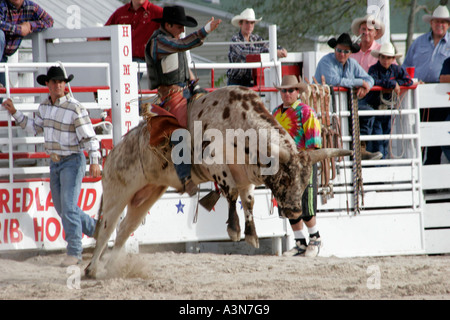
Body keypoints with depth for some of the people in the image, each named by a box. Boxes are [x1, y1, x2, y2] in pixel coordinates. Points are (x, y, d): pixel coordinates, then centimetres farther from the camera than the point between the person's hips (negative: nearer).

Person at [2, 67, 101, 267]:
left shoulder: (75, 109, -17)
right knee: (61, 209, 13)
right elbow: (34, 128, 20)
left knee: (68, 207, -12)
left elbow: (89, 137, -19)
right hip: (55, 163, 8)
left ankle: (74, 252, -6)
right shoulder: (45, 107, 5)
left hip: (72, 162, -8)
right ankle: (96, 230, 30)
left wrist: (94, 162, -28)